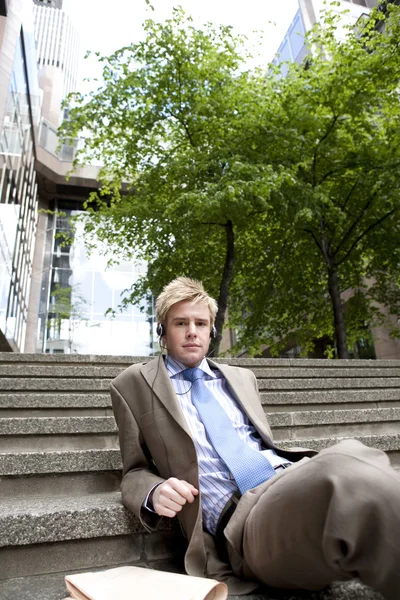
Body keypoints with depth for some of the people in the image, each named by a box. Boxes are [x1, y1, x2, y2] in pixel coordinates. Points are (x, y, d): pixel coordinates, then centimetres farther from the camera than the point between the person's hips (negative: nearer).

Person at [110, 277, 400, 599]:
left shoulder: (241, 377, 22)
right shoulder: (135, 384, 11)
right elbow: (134, 472, 14)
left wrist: (312, 467, 6)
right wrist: (155, 492, -10)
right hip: (238, 514, -5)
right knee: (345, 473, -34)